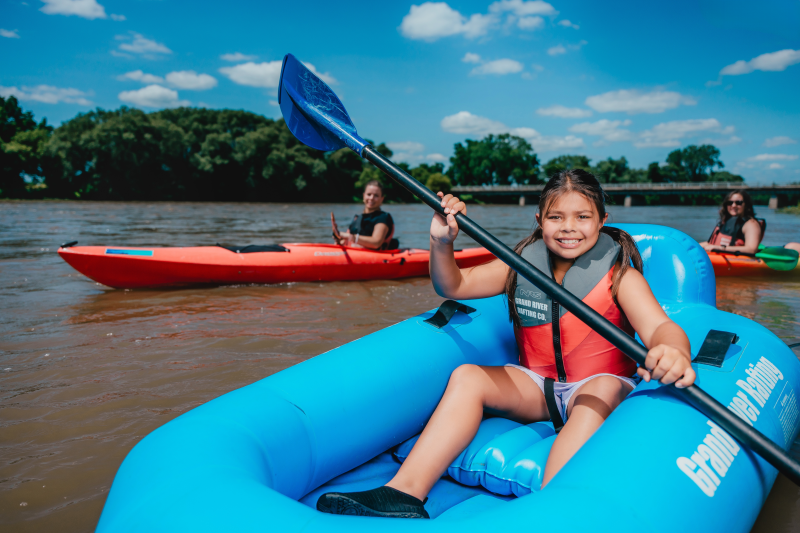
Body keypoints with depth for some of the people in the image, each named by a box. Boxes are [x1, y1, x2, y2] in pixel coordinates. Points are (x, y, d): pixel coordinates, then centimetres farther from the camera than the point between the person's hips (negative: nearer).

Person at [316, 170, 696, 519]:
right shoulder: (522, 264, 2)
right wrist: (441, 243, -15)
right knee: (467, 376, -19)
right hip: (537, 386, 4)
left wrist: (673, 351, -51)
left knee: (596, 397, -37)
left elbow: (658, 326, -26)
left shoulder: (619, 274, -9)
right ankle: (406, 493, -32)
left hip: (601, 382, -3)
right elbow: (453, 286, 5)